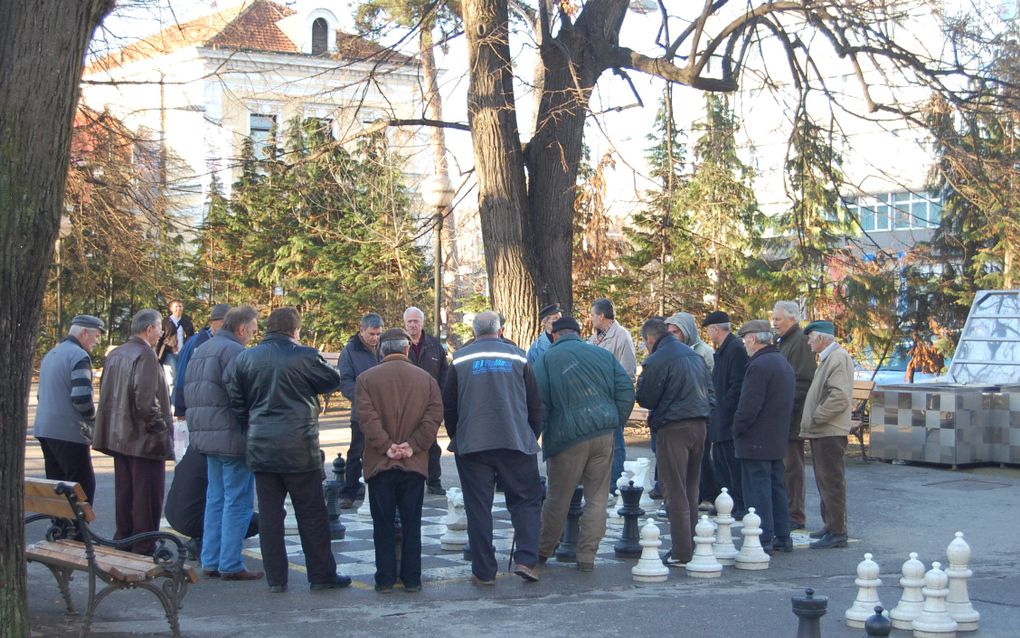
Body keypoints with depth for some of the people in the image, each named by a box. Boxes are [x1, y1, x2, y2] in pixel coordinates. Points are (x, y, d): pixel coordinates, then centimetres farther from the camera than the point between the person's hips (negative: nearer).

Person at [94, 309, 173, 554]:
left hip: (119, 437, 8)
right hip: (145, 440, -8)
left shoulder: (114, 354, 10)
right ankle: (143, 549, 1)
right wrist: (160, 427, -14)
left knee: (124, 493, 16)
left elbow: (105, 395, 16)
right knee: (147, 497, -1)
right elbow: (145, 400, -24)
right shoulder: (145, 355, -17)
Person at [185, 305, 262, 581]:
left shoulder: (201, 350, 16)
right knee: (238, 501, -3)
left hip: (205, 435, 9)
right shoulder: (235, 352, -14)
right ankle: (231, 565, -2)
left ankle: (211, 562, 17)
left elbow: (189, 393, 19)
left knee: (216, 499, 15)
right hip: (233, 436, -9)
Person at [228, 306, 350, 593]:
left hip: (260, 448, 4)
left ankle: (276, 578, 10)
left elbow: (236, 402, 9)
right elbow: (333, 381, 4)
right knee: (311, 514, 5)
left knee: (269, 513, 8)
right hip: (298, 448, -4)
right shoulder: (304, 356, -10)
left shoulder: (245, 359, 5)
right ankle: (322, 575, 11)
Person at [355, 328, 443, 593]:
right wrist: (414, 446, -8)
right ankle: (412, 579, 10)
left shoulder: (366, 378, 0)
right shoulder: (426, 379, 5)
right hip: (414, 463, 1)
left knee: (383, 524, 6)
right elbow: (434, 416, -4)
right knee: (411, 523, 9)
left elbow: (367, 417, -10)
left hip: (380, 463, -1)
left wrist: (385, 446, -10)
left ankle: (385, 579, 8)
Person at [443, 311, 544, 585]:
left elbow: (448, 407, 8)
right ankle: (525, 560, -6)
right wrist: (531, 438, 19)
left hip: (472, 446, 0)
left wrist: (457, 438, 21)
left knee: (478, 508, 4)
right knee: (526, 501, 9)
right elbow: (535, 405, 9)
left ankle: (484, 572, 4)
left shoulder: (461, 360, 5)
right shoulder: (517, 357, 6)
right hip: (516, 443, 0)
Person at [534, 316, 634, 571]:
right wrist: (614, 424, 12)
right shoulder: (604, 355, 12)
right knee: (597, 498, 7)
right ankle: (587, 556, 5)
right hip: (604, 436, 3)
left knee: (557, 498, 9)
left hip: (568, 438, -2)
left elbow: (539, 403, -5)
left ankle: (543, 550, 23)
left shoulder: (547, 359, 2)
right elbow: (626, 391, 7)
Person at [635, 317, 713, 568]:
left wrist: (641, 380, 12)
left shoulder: (657, 361, -11)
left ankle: (682, 553, -4)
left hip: (673, 428, -7)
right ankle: (691, 545, 22)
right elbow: (709, 390, 18)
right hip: (699, 425, 7)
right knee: (691, 490, 17)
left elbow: (645, 399, -6)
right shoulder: (695, 356, 13)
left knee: (675, 493, -3)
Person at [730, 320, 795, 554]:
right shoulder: (783, 363, 14)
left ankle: (763, 540, -5)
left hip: (756, 441, -10)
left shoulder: (759, 365, -18)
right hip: (777, 440, 10)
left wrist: (737, 429, -10)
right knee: (776, 488, 15)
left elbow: (750, 405, -22)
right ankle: (782, 537, 20)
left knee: (757, 490, -6)